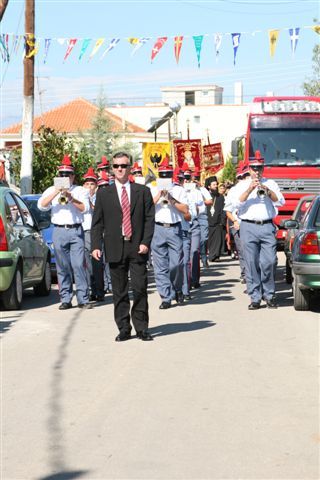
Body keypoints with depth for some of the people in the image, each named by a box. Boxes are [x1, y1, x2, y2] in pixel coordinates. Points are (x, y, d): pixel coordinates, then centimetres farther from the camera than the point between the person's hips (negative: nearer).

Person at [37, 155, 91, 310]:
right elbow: (41, 205, 0)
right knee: (62, 267, 1)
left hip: (76, 230, -1)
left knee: (78, 265, -10)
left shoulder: (80, 191, 13)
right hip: (59, 231, 2)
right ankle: (65, 299, 6)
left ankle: (83, 299, -8)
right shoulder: (51, 190, 16)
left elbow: (84, 208, -2)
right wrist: (56, 192, -9)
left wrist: (71, 198, -14)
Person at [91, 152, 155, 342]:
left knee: (140, 288, -4)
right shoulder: (103, 194, 10)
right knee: (119, 291, 4)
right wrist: (96, 246, -4)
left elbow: (149, 218, 4)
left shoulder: (143, 191, 8)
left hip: (137, 248, -1)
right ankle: (124, 329, 11)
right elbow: (97, 223, 7)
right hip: (115, 249, 1)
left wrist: (145, 242, -8)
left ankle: (142, 328, 6)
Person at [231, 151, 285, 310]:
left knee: (269, 262, -7)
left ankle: (269, 295, 5)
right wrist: (250, 189, -13)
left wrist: (267, 191, -10)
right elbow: (237, 203, -2)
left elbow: (280, 201, 5)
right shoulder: (241, 185, 14)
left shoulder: (271, 184, 17)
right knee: (251, 263, -3)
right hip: (248, 227, -1)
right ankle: (255, 298, 0)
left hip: (267, 226, 1)